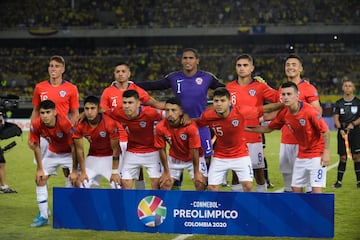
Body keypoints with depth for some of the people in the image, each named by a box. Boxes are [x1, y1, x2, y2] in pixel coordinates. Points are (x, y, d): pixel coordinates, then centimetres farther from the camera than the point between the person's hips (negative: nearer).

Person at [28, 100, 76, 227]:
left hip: (69, 153, -4)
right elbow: (36, 146, -8)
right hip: (52, 153, 4)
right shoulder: (36, 125, -24)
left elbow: (74, 147, -26)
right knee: (40, 179, -2)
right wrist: (40, 169, -5)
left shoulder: (65, 123, -36)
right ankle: (43, 215, 7)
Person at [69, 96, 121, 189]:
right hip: (93, 157, 3)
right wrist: (83, 172, -9)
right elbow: (79, 150, -9)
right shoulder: (80, 125, -19)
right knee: (81, 184, -5)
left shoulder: (110, 123, -28)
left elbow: (115, 149, -19)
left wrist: (115, 172, -18)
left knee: (117, 184, -14)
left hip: (110, 157, -3)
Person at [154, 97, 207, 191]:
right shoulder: (160, 127, -24)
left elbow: (194, 150, -23)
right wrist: (166, 172, -5)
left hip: (194, 158, -2)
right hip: (175, 158, 3)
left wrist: (196, 172, -15)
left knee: (200, 183, -11)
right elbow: (162, 149, -12)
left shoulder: (191, 127, -33)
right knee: (165, 184, -1)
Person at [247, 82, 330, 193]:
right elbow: (269, 128, 11)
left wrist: (326, 152, -21)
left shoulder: (310, 111, -22)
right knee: (296, 188, 8)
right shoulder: (284, 113, -4)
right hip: (301, 154, 6)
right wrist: (248, 129, 7)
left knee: (316, 189, -12)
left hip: (316, 155, -6)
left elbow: (326, 132, -17)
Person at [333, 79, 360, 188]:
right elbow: (336, 118, 2)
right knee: (343, 157, 3)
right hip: (342, 132, 1)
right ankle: (339, 180, 9)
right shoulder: (338, 103, 8)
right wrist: (341, 129, -14)